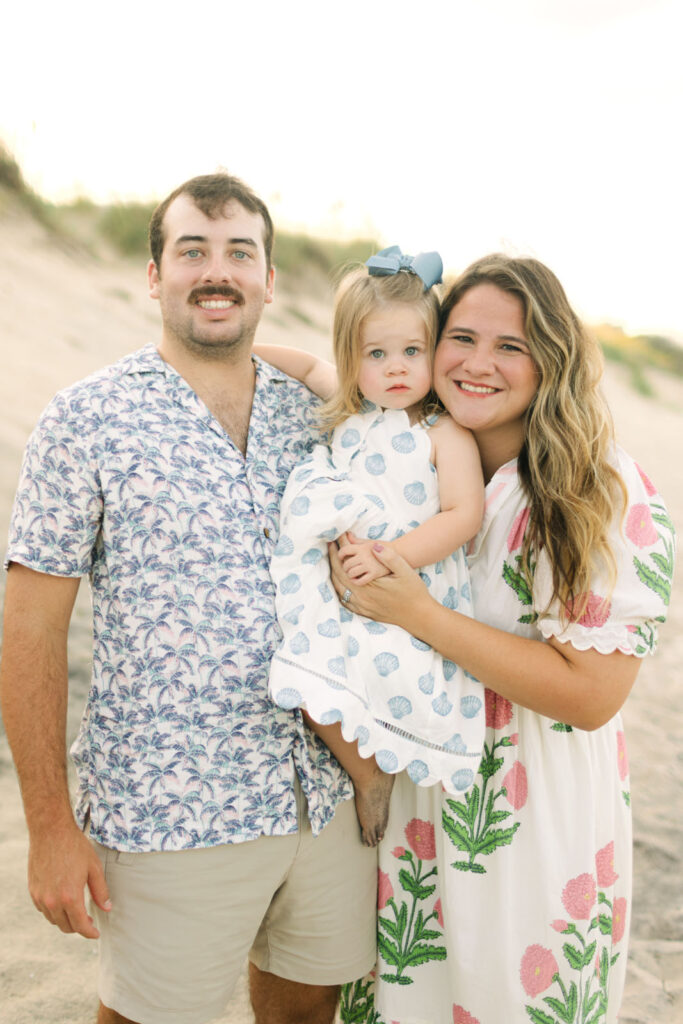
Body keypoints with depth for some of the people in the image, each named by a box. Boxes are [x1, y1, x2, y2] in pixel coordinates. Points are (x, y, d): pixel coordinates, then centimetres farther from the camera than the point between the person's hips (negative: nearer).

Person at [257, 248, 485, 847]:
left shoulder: (446, 433, -8)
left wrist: (392, 556, -25)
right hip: (342, 595, 7)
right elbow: (312, 367, 26)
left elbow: (464, 515, -16)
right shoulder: (351, 413, 10)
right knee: (309, 686, -8)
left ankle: (374, 771, 7)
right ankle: (367, 774, 17)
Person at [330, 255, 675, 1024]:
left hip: (534, 818, -4)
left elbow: (591, 693, -21)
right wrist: (343, 564, -9)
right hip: (411, 795, 5)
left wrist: (418, 613, -25)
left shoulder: (607, 494, -18)